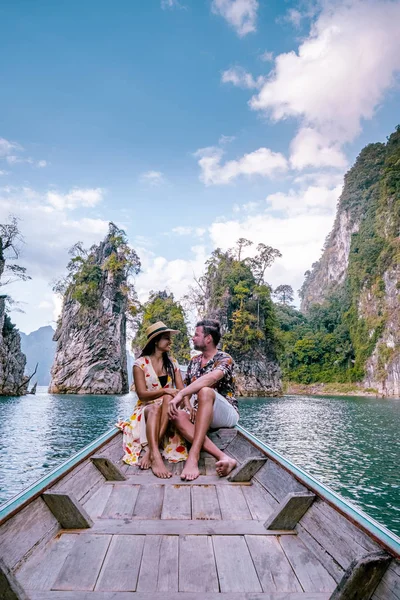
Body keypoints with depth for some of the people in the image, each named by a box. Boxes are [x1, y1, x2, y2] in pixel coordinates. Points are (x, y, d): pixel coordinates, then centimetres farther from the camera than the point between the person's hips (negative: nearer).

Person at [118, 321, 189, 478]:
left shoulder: (172, 363, 7)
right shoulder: (140, 363, -5)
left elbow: (181, 389, -2)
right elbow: (142, 394, -11)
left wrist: (188, 406, -23)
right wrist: (164, 390, -27)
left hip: (168, 409, 3)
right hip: (147, 409, -2)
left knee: (168, 399, -32)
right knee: (154, 409, -37)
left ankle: (150, 452, -36)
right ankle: (156, 457, -52)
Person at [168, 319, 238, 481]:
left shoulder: (224, 359, -9)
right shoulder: (194, 362, 13)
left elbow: (211, 378, -31)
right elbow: (187, 388, 13)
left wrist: (180, 394, -40)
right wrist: (188, 406, -10)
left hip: (226, 414, -6)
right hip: (202, 415, 6)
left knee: (205, 391, -36)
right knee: (178, 416, -27)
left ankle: (193, 456, -42)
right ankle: (223, 457, -39)